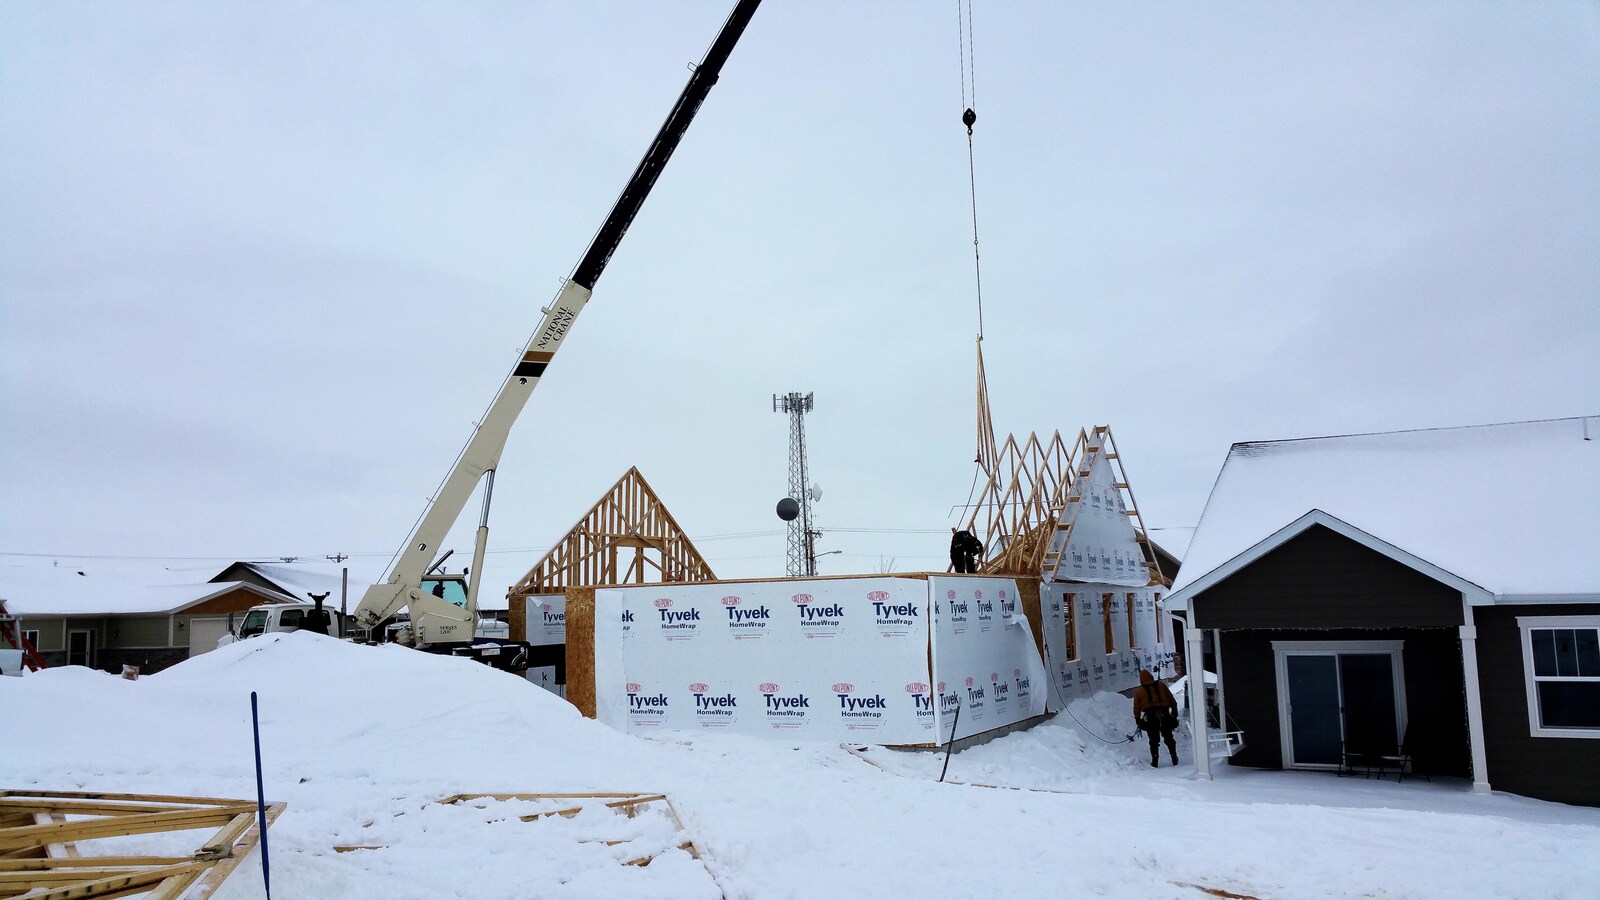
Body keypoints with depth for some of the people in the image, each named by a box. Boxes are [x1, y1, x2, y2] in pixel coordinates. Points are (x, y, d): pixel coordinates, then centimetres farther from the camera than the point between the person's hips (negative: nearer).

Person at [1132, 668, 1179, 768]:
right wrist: (1174, 711, 20)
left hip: (1150, 717, -2)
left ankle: (1154, 761, -1)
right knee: (1168, 737, 13)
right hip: (1164, 714, 2)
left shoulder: (1138, 691, 4)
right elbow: (1172, 699, 11)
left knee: (1154, 740, 5)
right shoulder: (1161, 685, 8)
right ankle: (1174, 759, 14)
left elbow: (1137, 707, 4)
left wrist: (1137, 719, 14)